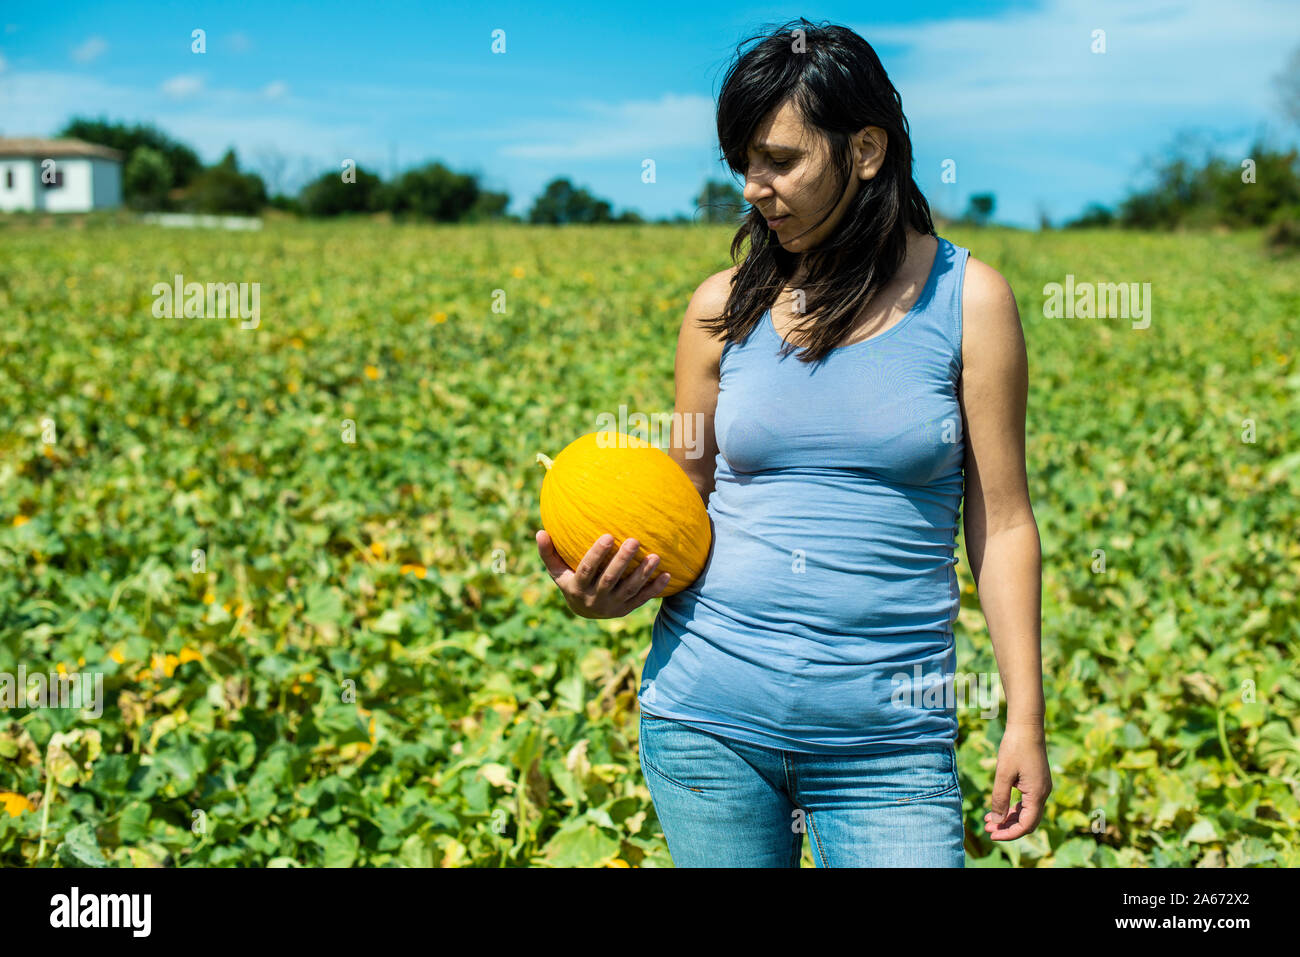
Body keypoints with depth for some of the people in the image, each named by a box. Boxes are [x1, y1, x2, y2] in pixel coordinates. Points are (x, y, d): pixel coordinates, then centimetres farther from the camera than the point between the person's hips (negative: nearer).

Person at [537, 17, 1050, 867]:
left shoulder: (967, 299, -1)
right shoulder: (725, 306, 4)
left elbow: (1002, 521, 0)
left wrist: (1026, 720, -2)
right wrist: (614, 587, -9)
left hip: (887, 734, -2)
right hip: (710, 710, 2)